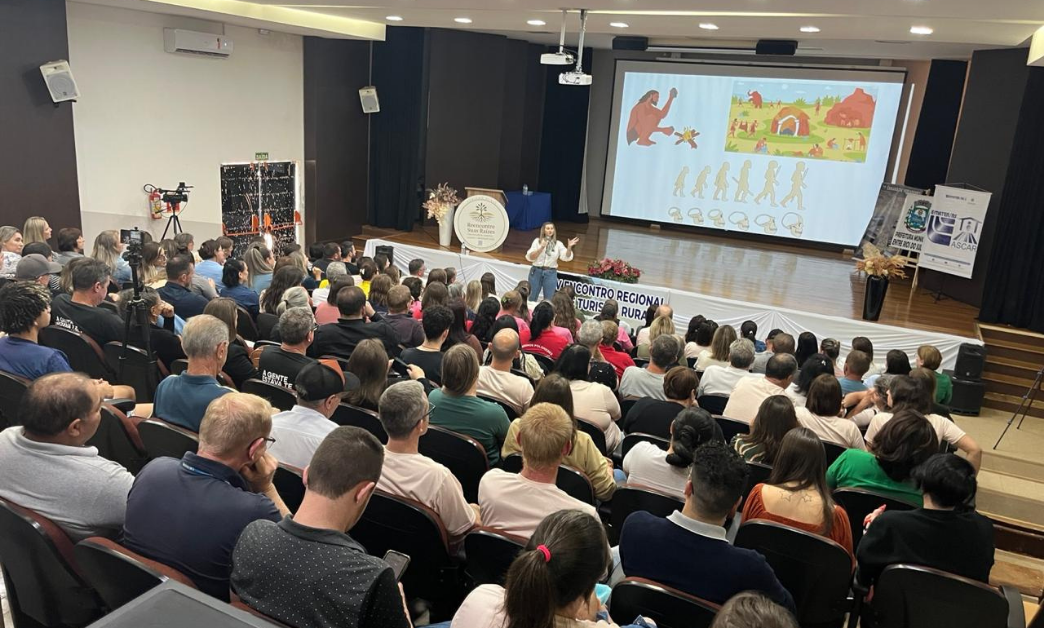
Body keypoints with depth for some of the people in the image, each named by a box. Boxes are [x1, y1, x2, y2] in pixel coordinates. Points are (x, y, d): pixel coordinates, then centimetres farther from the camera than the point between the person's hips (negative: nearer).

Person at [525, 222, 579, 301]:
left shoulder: (558, 244, 5)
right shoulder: (537, 241, 2)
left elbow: (567, 257, -7)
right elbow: (529, 257, -5)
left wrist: (569, 247, -25)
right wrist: (541, 248, -17)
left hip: (551, 273, 1)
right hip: (536, 272, 0)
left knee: (549, 299, 4)